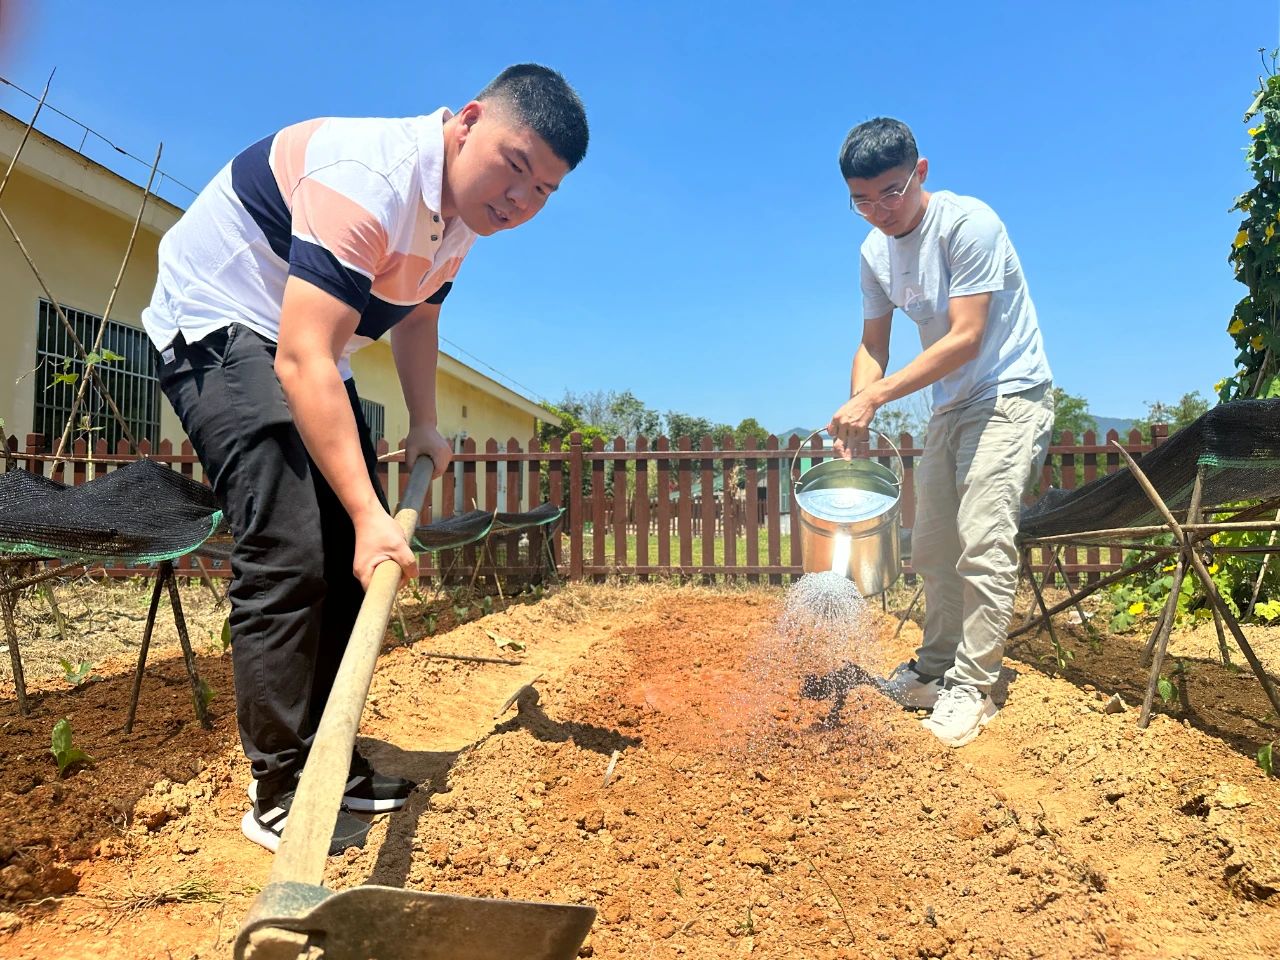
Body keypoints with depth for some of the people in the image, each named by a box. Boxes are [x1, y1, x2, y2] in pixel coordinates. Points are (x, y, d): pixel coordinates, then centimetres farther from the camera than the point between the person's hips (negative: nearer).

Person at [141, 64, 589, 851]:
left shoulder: (465, 206, -1)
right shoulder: (372, 177, -30)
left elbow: (417, 316, 14)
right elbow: (302, 360, -37)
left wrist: (425, 425, 4)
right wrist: (369, 514, -41)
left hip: (306, 348, 9)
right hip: (218, 328, -9)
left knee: (354, 558, 4)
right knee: (288, 554, -20)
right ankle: (279, 793, -8)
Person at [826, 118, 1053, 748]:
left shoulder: (967, 223, -20)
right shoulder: (875, 252, 1)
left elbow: (965, 339, -26)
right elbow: (872, 346, 4)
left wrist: (875, 398, -28)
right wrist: (854, 416, -13)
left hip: (1010, 395, -7)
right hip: (951, 406, 8)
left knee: (983, 543, -15)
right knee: (931, 547, 10)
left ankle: (971, 689, -4)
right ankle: (935, 669, 23)